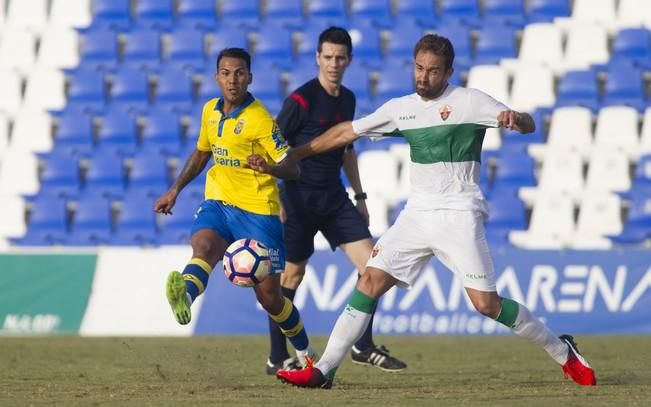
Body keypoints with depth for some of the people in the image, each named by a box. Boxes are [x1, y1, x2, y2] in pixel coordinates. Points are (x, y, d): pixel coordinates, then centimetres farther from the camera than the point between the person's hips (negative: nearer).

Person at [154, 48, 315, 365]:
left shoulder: (260, 119, -12)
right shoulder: (210, 111, 7)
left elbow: (292, 169, -15)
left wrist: (268, 167, -36)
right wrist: (176, 189, 21)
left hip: (258, 211, -4)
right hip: (218, 204, 4)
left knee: (268, 296, 0)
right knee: (203, 246, -31)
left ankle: (305, 353, 23)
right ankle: (185, 296, -61)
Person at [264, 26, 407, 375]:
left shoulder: (347, 100, 10)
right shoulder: (301, 100, -13)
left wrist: (359, 196, 22)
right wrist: (274, 200, -16)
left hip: (334, 198, 7)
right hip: (299, 199, -7)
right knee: (293, 274, 0)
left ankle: (363, 347, 7)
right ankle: (278, 359, 9)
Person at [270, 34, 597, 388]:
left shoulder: (469, 101, -6)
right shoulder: (401, 108, 10)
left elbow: (529, 126, -13)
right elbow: (347, 132, 19)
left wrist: (515, 119, -37)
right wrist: (294, 154, 20)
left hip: (458, 216, -5)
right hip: (417, 213, 5)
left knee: (486, 304, -11)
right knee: (370, 282, -5)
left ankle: (562, 352, 6)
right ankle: (323, 371, -4)